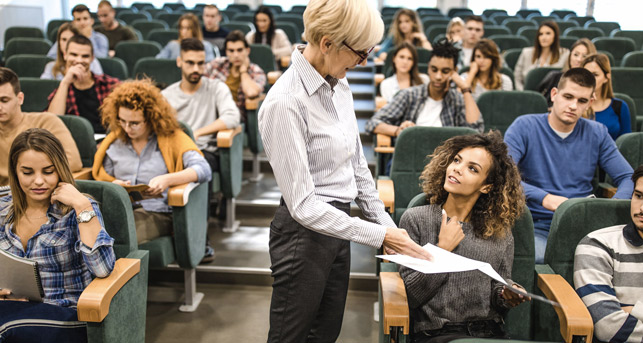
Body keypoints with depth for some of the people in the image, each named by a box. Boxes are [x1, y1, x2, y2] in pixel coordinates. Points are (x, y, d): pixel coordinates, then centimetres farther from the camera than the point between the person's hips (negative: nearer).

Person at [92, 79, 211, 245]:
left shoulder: (171, 138, 5)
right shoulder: (115, 140, 19)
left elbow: (204, 170, -9)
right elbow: (102, 178, 26)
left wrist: (167, 180, -24)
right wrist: (113, 185, 0)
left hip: (156, 212, -3)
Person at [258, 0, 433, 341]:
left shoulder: (339, 85, 2)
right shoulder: (285, 103, -24)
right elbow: (303, 205, -24)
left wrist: (385, 221, 8)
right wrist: (379, 235, -22)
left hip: (337, 224, 8)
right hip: (305, 232, -8)